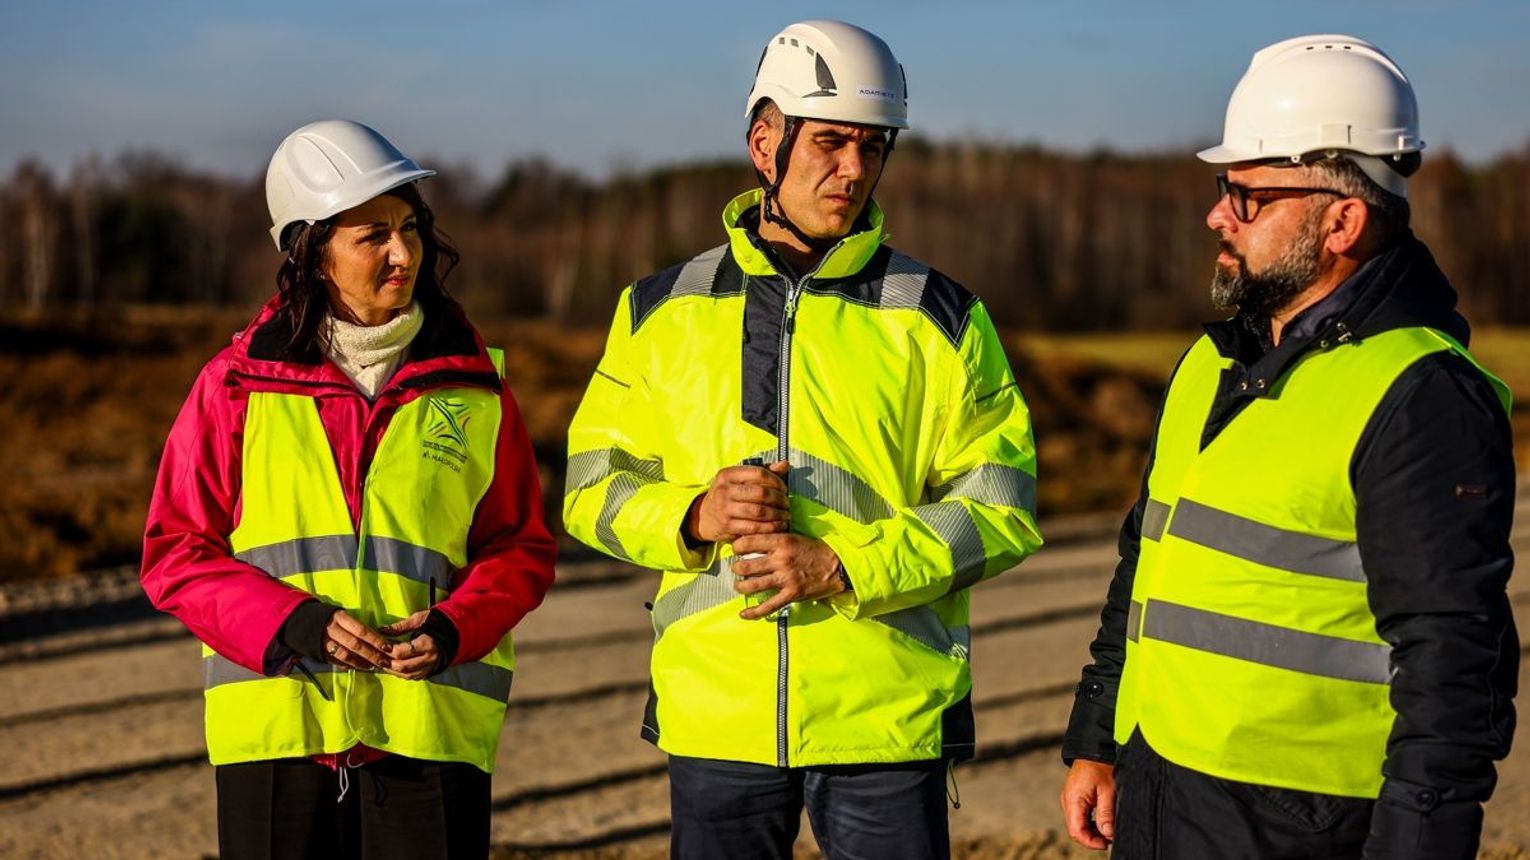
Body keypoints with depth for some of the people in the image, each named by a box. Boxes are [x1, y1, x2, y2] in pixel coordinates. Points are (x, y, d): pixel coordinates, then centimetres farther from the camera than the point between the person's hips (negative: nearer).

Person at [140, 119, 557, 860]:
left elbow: (520, 546, 11)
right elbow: (176, 549, 4)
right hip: (276, 723, 0)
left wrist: (453, 627, -9)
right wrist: (292, 622, -11)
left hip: (430, 728, 0)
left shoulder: (472, 387, 7)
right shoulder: (237, 385, 4)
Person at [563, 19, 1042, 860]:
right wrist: (694, 516, -12)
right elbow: (593, 483, 9)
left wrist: (843, 566, -15)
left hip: (889, 718, -1)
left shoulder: (940, 320, 2)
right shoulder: (662, 313, 7)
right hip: (713, 717, 2)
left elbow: (999, 506, -3)